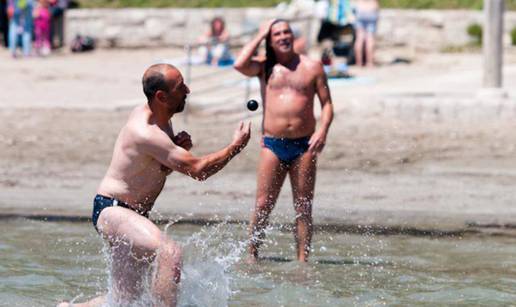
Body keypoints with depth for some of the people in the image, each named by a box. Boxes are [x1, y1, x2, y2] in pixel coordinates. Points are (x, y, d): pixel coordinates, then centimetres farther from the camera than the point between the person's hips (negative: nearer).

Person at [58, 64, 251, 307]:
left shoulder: (159, 119, 5)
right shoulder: (146, 133, -26)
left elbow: (165, 167, 18)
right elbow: (198, 170, -25)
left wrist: (180, 147, -4)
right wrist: (236, 147, -13)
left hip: (130, 214, 10)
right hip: (112, 211, -10)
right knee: (169, 252, -32)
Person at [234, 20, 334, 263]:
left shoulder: (312, 67, 9)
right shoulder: (265, 67, 8)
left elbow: (327, 104, 8)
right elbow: (240, 64, -13)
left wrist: (323, 130, -10)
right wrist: (259, 36, -2)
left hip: (304, 145, 1)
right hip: (272, 144, 0)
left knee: (303, 207, 3)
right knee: (263, 205, -3)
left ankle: (302, 260, 6)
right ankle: (251, 256, 5)